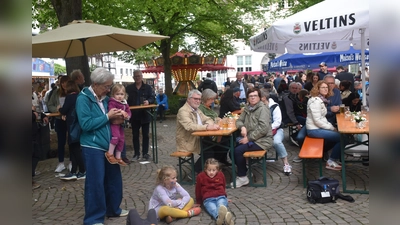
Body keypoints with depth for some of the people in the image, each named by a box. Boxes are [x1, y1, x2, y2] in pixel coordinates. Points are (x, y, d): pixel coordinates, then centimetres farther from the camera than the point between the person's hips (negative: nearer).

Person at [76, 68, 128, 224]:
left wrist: (115, 118, 0)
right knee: (95, 183, -1)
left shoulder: (104, 98, 11)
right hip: (93, 147, -8)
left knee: (114, 178, 16)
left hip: (108, 145, 8)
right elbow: (86, 124, -21)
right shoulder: (83, 98, -12)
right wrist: (107, 117, -18)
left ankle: (113, 209, 34)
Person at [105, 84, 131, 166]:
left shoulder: (124, 103, 11)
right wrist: (120, 111, -33)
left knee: (122, 139, 11)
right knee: (116, 136, -28)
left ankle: (118, 157, 23)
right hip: (113, 122, -8)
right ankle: (110, 153, -14)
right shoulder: (112, 102, -12)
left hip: (120, 123, 8)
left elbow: (128, 111, 12)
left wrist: (127, 116, -10)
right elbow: (111, 110, -26)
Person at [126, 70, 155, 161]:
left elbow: (152, 98, -2)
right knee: (135, 135, 7)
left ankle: (145, 153, 17)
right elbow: (126, 100, 3)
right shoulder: (129, 88, 4)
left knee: (145, 135, 7)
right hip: (134, 115, 1)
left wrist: (148, 101, -24)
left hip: (145, 115, 0)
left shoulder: (147, 87, 3)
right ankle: (136, 154, 16)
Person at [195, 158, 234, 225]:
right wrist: (199, 202, 23)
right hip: (208, 199, -2)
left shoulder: (221, 175, 12)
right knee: (213, 209, -37)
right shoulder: (200, 177, 5)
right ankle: (219, 217, -72)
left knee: (221, 206, -35)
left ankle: (226, 217, -69)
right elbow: (198, 190, 16)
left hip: (220, 197, 2)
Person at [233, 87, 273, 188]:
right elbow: (239, 120, 17)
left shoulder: (263, 109, -11)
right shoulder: (247, 108, 12)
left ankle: (242, 177, -5)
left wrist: (248, 138, -20)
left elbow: (263, 128, -21)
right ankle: (245, 171, 9)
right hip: (250, 139, 8)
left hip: (262, 140, -7)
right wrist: (242, 127, -7)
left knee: (238, 150, -22)